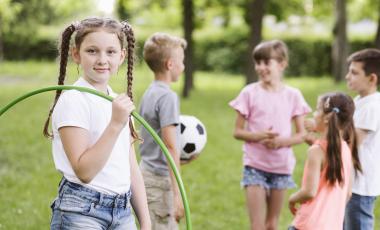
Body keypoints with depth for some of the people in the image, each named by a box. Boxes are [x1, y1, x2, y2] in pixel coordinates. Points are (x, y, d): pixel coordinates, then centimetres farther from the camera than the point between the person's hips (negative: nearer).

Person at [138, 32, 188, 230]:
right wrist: (177, 193, -22)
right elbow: (171, 147, -21)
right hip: (161, 179, -9)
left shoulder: (149, 93, 11)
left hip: (147, 174, 9)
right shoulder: (168, 97, -16)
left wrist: (177, 160, 18)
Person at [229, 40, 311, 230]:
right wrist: (260, 136, -20)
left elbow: (301, 134, 4)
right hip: (255, 165, -2)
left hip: (281, 166, 2)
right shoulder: (250, 93, -3)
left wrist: (282, 141, -16)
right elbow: (237, 132, -1)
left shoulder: (292, 95, 1)